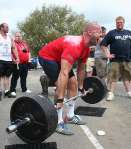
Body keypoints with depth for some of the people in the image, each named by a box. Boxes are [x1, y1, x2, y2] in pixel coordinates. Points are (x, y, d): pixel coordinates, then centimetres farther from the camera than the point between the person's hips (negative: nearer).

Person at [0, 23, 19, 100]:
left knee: (7, 76, 8)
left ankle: (6, 91, 13)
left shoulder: (10, 38, 15)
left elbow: (14, 48, 13)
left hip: (9, 60, 5)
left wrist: (17, 58, 3)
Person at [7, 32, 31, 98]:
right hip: (17, 64, -7)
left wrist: (29, 58, 15)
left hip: (25, 63, 7)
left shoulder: (24, 43, 18)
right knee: (15, 77, -5)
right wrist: (14, 60, -19)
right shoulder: (13, 43, -5)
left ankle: (24, 89, 26)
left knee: (24, 77, 15)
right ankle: (12, 90, -2)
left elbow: (28, 51, 25)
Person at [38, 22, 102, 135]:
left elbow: (81, 69, 9)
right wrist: (60, 100, -43)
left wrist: (81, 88, 15)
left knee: (74, 83, 6)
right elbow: (64, 73, -42)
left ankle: (70, 116, 16)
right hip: (47, 57, -10)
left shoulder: (86, 48, -5)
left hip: (60, 58, 10)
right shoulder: (74, 46, -36)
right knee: (62, 85, -22)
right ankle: (59, 122, -11)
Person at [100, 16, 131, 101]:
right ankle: (111, 93, 0)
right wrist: (107, 54, -9)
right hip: (115, 60, -4)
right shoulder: (111, 33, 4)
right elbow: (103, 45, 1)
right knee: (113, 77, -6)